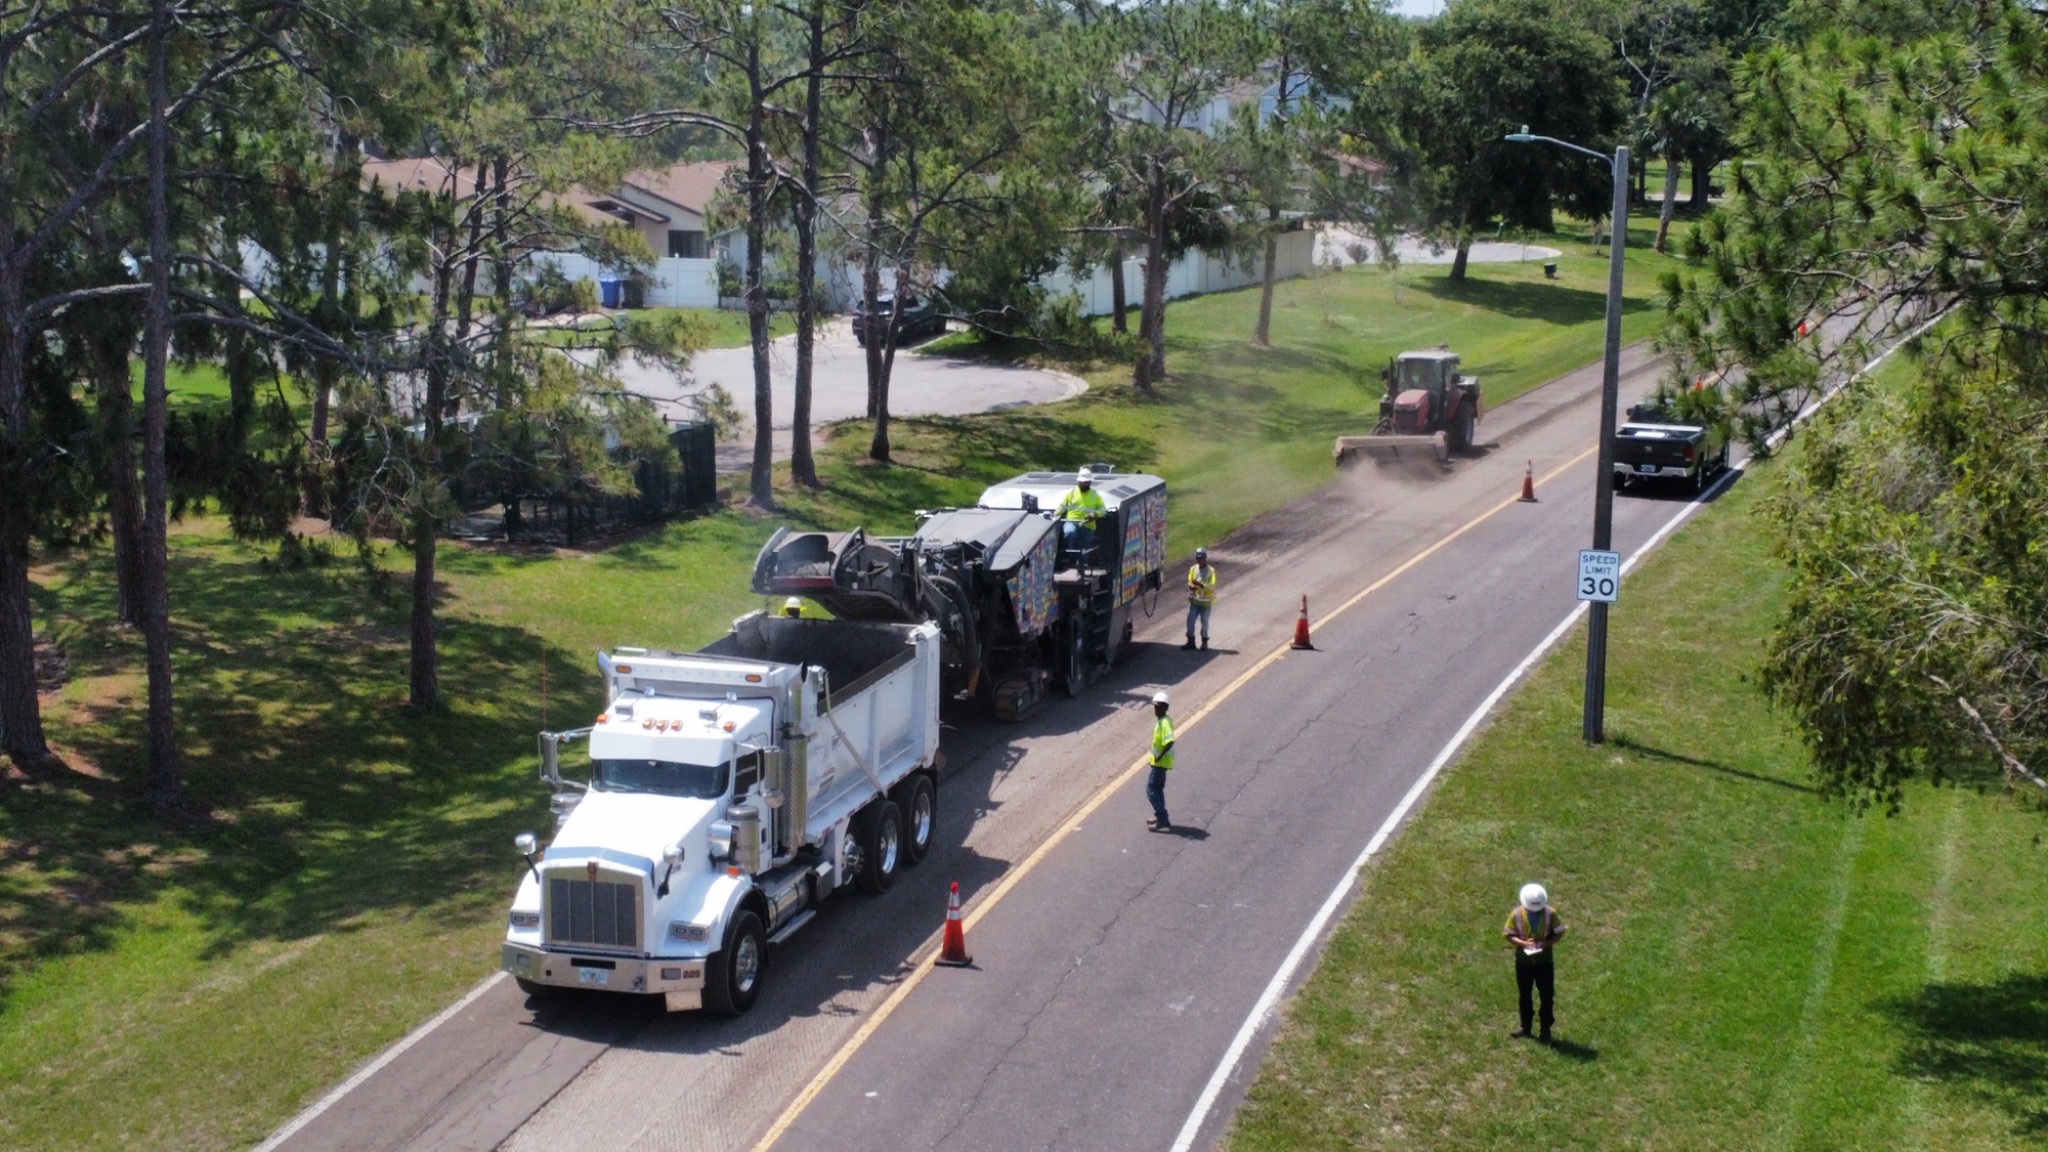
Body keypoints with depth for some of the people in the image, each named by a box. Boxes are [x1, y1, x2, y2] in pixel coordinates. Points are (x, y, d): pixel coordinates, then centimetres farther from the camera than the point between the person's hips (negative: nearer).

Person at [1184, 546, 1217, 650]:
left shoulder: (1211, 571, -12)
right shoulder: (1193, 569, 3)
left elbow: (1212, 587, -17)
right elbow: (1189, 582, 8)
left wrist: (1200, 584, -29)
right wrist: (1191, 586, -16)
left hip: (1206, 601, -4)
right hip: (1194, 600, 4)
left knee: (1205, 622, 8)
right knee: (1190, 620, 0)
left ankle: (1204, 641, 23)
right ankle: (1191, 641, 9)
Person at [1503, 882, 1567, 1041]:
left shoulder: (1550, 913, -12)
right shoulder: (1517, 913, -11)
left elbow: (1559, 932, -3)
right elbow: (1508, 934, -5)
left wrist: (1547, 943, -20)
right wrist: (1523, 943, -21)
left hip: (1544, 960, -1)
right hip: (1523, 960, 1)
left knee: (1547, 996, 4)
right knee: (1525, 995, 12)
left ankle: (1546, 1030, 15)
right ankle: (1525, 1028, 26)